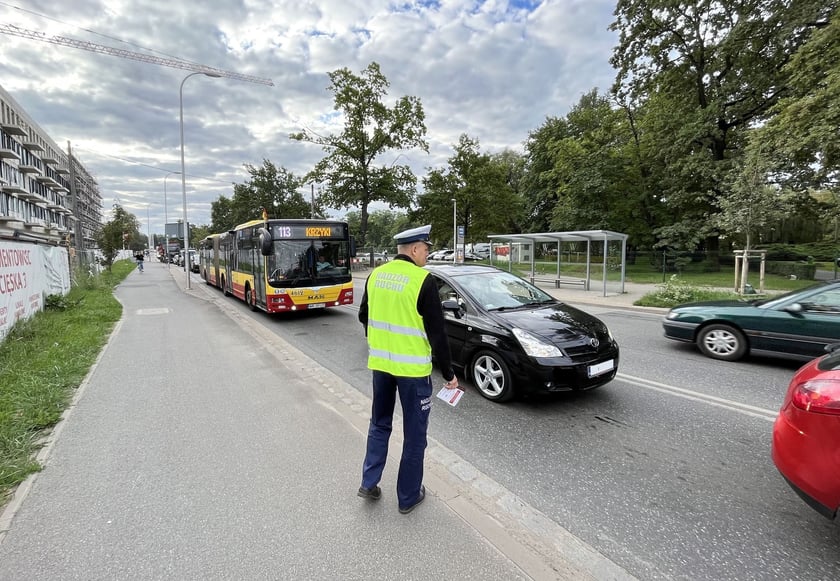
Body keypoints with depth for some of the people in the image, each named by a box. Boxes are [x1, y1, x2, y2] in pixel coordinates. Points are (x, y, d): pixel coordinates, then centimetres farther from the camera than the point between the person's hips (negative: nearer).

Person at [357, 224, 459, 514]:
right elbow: (436, 331, -15)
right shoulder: (422, 279, -17)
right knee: (414, 433, 12)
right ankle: (408, 496, 27)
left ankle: (369, 483, 31)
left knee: (379, 424, 24)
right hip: (412, 367, -6)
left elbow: (364, 317, 13)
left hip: (379, 362, 6)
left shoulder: (376, 275, 2)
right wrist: (448, 372, -6)